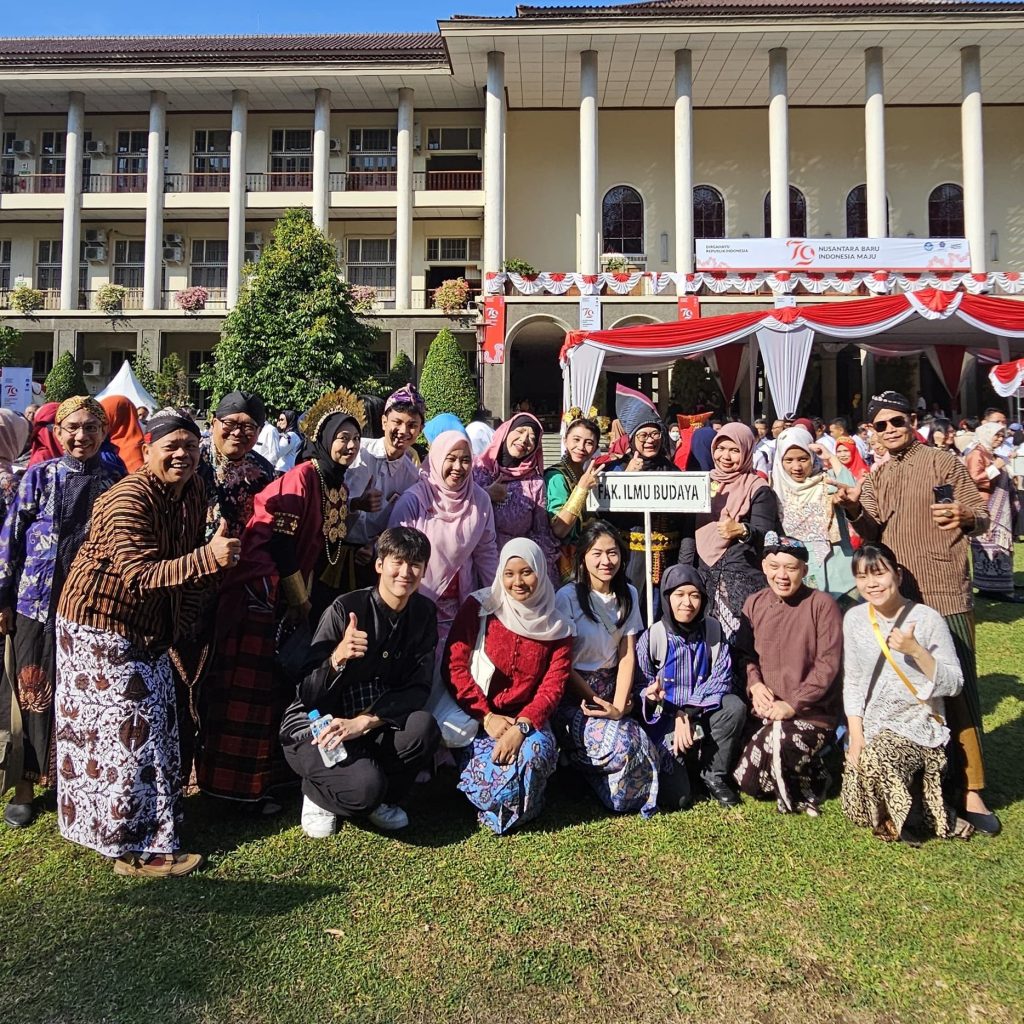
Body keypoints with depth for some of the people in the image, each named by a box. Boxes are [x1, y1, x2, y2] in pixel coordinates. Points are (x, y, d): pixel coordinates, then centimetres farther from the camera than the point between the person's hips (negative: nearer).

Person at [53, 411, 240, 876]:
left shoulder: (193, 493, 0)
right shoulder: (128, 499, -25)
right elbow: (138, 574, -36)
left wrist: (183, 622, 7)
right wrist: (208, 558, -47)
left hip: (149, 628, 8)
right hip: (100, 626, -8)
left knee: (157, 724, 16)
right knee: (128, 731, -3)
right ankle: (135, 848, 9)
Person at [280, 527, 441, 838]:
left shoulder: (423, 613, -4)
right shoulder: (345, 610, -18)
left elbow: (418, 689, -8)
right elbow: (308, 696, -18)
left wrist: (363, 722, -22)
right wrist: (338, 657, -38)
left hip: (373, 727, 4)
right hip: (316, 728, -4)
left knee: (423, 727, -26)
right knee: (365, 786, -31)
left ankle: (381, 798, 2)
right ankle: (315, 791, 5)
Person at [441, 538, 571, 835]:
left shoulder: (556, 628, 3)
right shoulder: (479, 607, -4)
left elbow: (553, 686, -3)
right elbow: (453, 667, -7)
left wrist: (522, 726, -21)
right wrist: (486, 716, -15)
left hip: (526, 719, 2)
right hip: (475, 718, -2)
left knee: (537, 751, -30)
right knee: (496, 775, -27)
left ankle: (517, 810, 3)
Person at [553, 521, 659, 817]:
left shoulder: (628, 595, 4)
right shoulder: (567, 597, -12)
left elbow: (627, 655, 0)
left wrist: (619, 705, -12)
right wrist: (599, 704, -13)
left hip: (612, 689, 5)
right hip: (575, 695, -5)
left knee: (640, 742, -21)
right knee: (623, 743, -26)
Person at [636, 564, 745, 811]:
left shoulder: (713, 630, -5)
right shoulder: (652, 637, -12)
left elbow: (721, 679, -9)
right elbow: (641, 687, -6)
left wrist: (689, 715, -20)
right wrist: (669, 710, -23)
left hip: (702, 715, 3)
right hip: (665, 719, -3)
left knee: (735, 706, -28)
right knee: (678, 799, -17)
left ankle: (714, 775, -5)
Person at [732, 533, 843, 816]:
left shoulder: (822, 604, -10)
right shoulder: (754, 603, 6)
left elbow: (827, 664, -14)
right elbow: (744, 652, 10)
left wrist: (792, 704, -20)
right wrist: (755, 684, -10)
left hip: (811, 714, -5)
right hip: (764, 711, 5)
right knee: (747, 782, -1)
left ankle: (807, 785, 7)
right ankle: (808, 773, 25)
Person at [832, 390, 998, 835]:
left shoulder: (943, 463, 1)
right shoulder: (876, 478, 15)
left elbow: (981, 517, -2)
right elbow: (874, 534, 6)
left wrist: (965, 518, -24)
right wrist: (854, 511, -13)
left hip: (945, 596, -5)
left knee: (957, 690, -4)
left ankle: (970, 790, 3)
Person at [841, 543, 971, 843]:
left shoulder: (927, 619, -10)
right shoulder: (854, 619, 1)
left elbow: (953, 684, -11)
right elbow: (852, 682, 5)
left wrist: (916, 651, -26)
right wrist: (856, 736, -3)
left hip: (919, 723, -4)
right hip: (872, 724, 4)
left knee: (877, 760, -34)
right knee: (859, 812, -1)